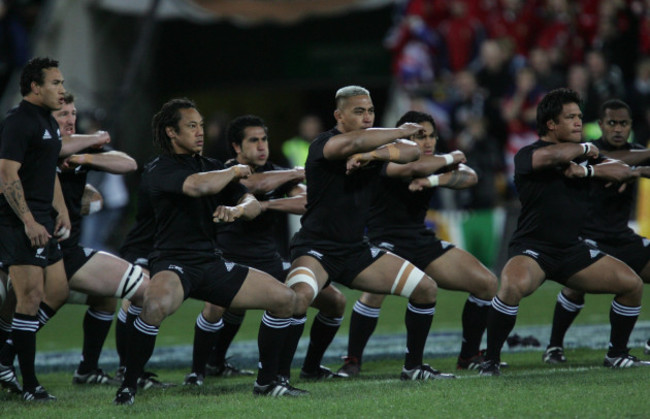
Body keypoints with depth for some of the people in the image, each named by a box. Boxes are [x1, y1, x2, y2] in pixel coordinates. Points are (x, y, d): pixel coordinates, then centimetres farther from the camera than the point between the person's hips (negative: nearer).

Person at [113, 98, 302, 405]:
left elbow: (253, 205, 9)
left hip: (209, 264, 7)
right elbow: (197, 186, -29)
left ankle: (266, 382, 14)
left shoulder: (211, 167, 15)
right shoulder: (161, 170, -8)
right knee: (157, 305, -40)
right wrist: (235, 171, -10)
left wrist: (237, 209, -16)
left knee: (284, 298, 1)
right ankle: (128, 386, -24)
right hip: (174, 264, -7)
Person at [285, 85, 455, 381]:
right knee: (299, 295, -38)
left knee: (426, 289, 5)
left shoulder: (375, 144, 5)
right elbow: (355, 142, -36)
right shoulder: (323, 145, -15)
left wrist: (373, 155, -28)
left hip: (355, 251, 7)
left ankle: (413, 367, 19)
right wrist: (401, 132, -23)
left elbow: (412, 151, -11)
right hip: (316, 248, -7)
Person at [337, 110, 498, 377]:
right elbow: (416, 168, -35)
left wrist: (433, 180, -28)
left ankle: (469, 357, 15)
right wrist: (451, 158, -17)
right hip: (386, 242, -7)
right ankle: (352, 362, -23)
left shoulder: (436, 163, 6)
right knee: (375, 288, -38)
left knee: (486, 283, 1)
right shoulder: (388, 161, -13)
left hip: (422, 241, 7)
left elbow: (469, 177, -11)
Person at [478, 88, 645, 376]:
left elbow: (626, 172, 2)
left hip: (572, 250, 7)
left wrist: (587, 171, -13)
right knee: (514, 286, -37)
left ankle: (617, 354, 18)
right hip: (532, 248, -7)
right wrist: (584, 149, -15)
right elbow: (549, 156, -34)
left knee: (632, 284, 0)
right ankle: (490, 360, -22)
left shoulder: (583, 156, 11)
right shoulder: (527, 155, -9)